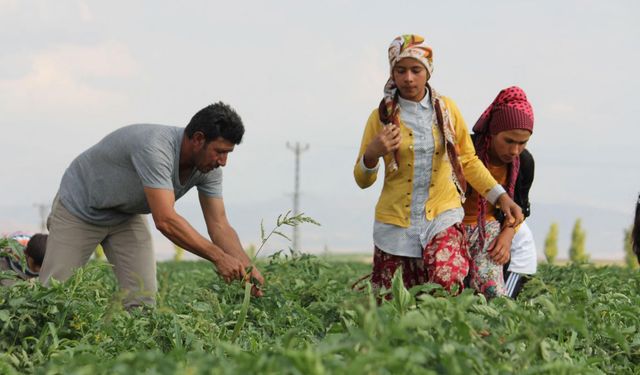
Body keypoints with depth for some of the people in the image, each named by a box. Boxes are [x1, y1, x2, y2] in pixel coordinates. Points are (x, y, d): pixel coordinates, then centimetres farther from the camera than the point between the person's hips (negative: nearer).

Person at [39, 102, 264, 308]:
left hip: (127, 214, 7)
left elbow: (219, 225, -13)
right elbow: (165, 221, -46)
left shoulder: (209, 167, -16)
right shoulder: (155, 148, -40)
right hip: (80, 207, -7)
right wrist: (218, 257, -46)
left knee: (143, 299, -7)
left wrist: (246, 267, -30)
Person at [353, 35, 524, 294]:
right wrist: (372, 154, -19)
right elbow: (362, 181, 3)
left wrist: (501, 197, 3)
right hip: (396, 222, 0)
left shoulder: (446, 109, 3)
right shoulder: (382, 117, -1)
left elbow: (468, 160, 14)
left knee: (447, 282, -26)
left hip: (442, 216, 0)